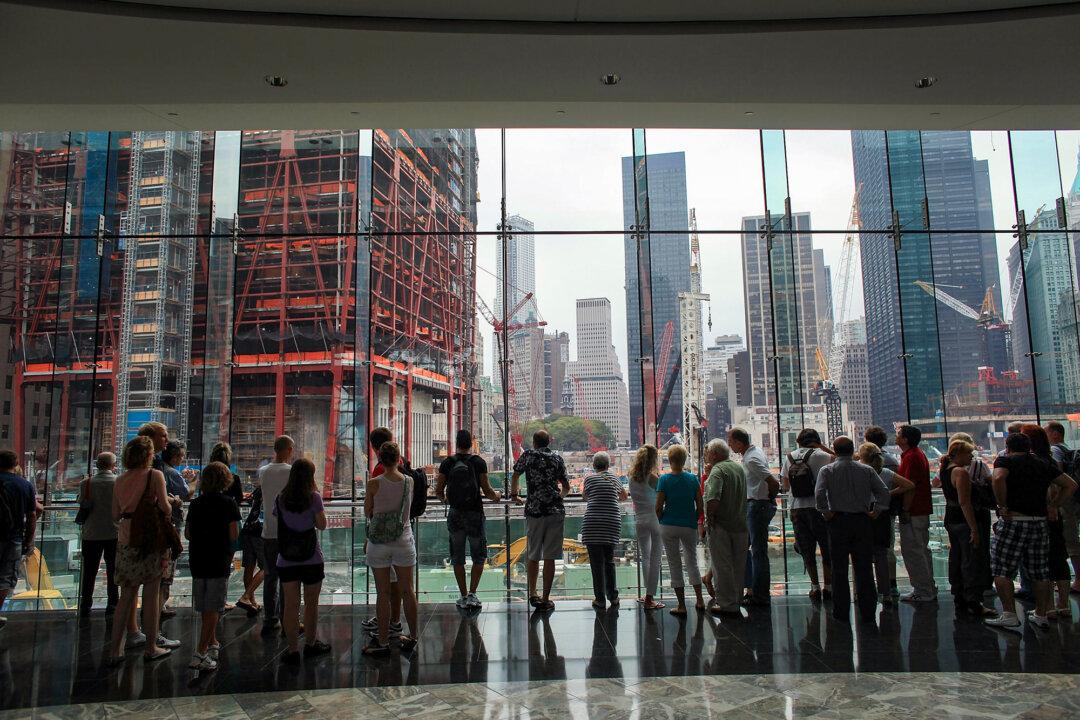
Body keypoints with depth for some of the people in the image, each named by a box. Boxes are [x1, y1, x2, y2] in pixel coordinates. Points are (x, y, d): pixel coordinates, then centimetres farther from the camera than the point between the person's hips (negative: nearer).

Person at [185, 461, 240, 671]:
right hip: (218, 561, -5)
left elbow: (187, 533, 9)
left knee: (205, 608, 17)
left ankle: (212, 644, 32)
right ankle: (200, 653, -9)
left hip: (197, 560, 6)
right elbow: (234, 534, -13)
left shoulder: (195, 503, 6)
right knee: (213, 609, -2)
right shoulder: (228, 503, -9)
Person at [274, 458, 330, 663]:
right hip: (311, 558, -2)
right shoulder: (314, 497, -10)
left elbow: (275, 518, 9)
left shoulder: (281, 498, -1)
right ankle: (310, 644, 25)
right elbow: (322, 525, -6)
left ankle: (293, 650, 10)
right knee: (311, 603, 12)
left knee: (290, 605, 7)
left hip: (286, 559, 2)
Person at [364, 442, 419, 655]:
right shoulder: (409, 481, -4)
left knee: (382, 593, 6)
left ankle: (383, 641, 13)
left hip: (379, 540, -2)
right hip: (403, 540, 2)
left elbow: (367, 512, 0)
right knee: (407, 590, 12)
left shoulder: (374, 483, -11)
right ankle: (412, 636, 24)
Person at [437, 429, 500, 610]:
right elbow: (487, 491, -6)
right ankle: (472, 594, 4)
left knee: (457, 559, 13)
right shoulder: (478, 462, -6)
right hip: (475, 514, -2)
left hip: (455, 515, 2)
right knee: (479, 557, 12)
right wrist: (496, 496, 15)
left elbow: (438, 491, 2)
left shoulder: (447, 463, -1)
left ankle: (464, 597, 16)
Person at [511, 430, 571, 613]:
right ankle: (545, 599, 5)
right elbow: (566, 487, 14)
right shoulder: (557, 457, 9)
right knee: (549, 557, 3)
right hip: (555, 511, 0)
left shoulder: (528, 455, 7)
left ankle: (533, 594, 18)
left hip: (533, 511, 0)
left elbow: (515, 476, 20)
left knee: (533, 556, 13)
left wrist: (514, 496, 36)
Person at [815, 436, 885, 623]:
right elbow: (884, 492, -2)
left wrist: (826, 513, -6)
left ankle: (841, 612, 9)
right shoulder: (866, 470, 6)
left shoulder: (827, 470, -1)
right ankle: (867, 612, 13)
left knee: (840, 569, 5)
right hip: (862, 520, 2)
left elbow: (819, 493, -16)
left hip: (838, 521, -2)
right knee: (864, 568, 8)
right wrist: (875, 512, 2)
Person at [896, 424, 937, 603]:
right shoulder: (918, 454, 16)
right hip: (923, 511, 11)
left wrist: (905, 511, -20)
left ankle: (922, 592, 0)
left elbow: (910, 486, -22)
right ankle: (929, 589, 24)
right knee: (922, 550, 16)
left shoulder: (910, 457, -16)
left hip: (913, 513, -11)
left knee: (912, 551, -5)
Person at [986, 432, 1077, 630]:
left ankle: (1009, 616, -3)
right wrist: (1052, 506, 12)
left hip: (1012, 522, -6)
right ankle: (1041, 616, 24)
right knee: (1040, 572, 15)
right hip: (1040, 523, 6)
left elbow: (999, 479, -24)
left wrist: (1003, 506, -15)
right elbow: (1071, 485, 17)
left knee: (1002, 571, -1)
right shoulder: (1044, 465, 14)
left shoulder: (1005, 461, -3)